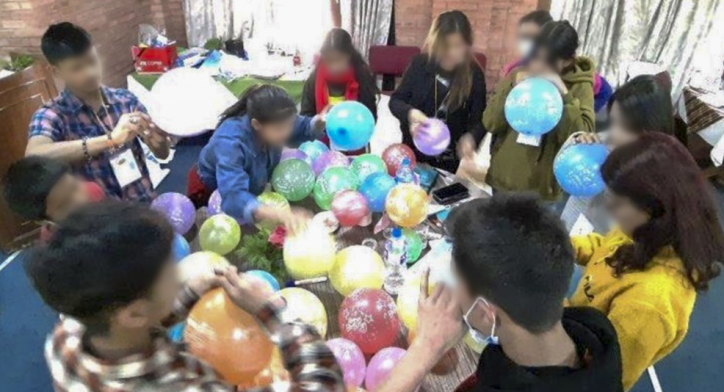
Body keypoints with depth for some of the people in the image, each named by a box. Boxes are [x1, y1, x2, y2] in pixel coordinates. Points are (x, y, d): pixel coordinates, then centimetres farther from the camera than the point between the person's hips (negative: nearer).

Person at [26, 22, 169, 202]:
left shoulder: (125, 99, 1)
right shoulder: (51, 115, -7)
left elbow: (162, 153, 6)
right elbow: (33, 156, -28)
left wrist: (156, 138, -15)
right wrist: (110, 139, -34)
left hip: (146, 208, 2)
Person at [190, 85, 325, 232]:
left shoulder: (273, 122, -27)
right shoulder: (230, 143, -43)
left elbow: (303, 127, -7)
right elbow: (234, 198, -56)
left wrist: (319, 122, -32)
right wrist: (280, 214, -72)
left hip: (250, 186, 5)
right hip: (212, 191, -5)